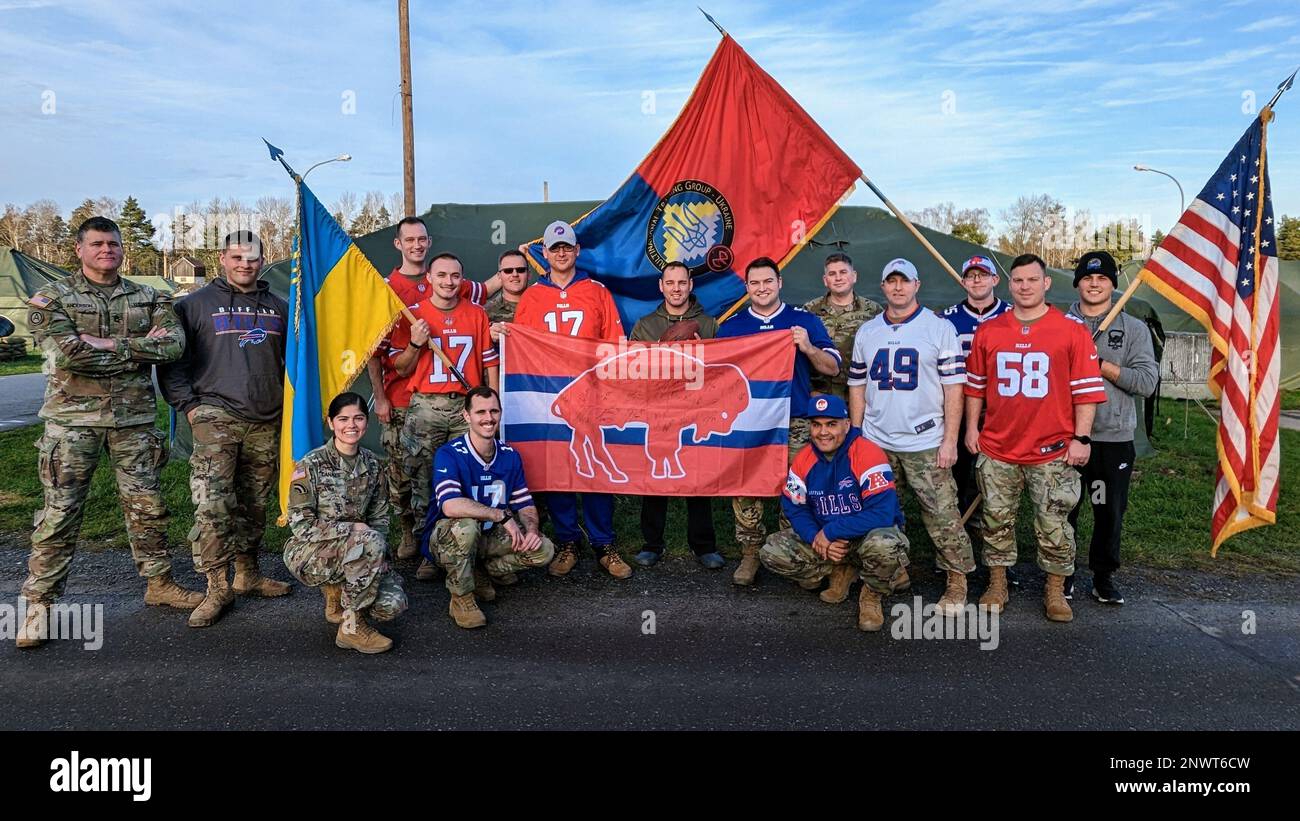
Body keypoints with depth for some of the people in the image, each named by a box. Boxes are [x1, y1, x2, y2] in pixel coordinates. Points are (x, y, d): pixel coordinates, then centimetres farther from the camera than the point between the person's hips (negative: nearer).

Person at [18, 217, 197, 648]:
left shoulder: (148, 298, 7)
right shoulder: (51, 298, 0)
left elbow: (174, 343, -10)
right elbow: (67, 354, -17)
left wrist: (111, 345, -17)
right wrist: (138, 350, -12)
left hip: (135, 418, 3)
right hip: (73, 418, -2)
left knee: (147, 505, 9)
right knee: (60, 511, 0)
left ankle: (159, 583, 24)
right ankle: (39, 603, 11)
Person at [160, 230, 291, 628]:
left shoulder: (278, 307, 15)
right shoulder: (196, 304, 3)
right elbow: (172, 361, 2)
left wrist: (288, 401, 12)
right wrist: (189, 406, -6)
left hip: (266, 423, 4)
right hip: (216, 418, -4)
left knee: (254, 504, 11)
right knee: (212, 505, -12)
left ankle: (247, 574, 24)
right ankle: (217, 587, -3)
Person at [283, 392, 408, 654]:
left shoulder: (371, 464, 3)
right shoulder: (311, 465, -13)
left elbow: (379, 518, 9)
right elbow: (301, 525, -16)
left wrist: (379, 556, -6)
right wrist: (354, 528, -21)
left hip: (354, 551, 5)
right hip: (309, 554, -5)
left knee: (392, 605, -18)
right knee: (370, 541, -34)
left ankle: (337, 593, 14)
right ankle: (352, 627, -18)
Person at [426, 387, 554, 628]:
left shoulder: (510, 456, -1)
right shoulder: (449, 454, -21)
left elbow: (525, 504, 4)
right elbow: (450, 506, -36)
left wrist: (531, 529, -19)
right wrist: (502, 515, -30)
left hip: (490, 536, 5)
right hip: (447, 537, -5)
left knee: (543, 550, -12)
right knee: (466, 525, -39)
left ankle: (481, 574, 8)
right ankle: (461, 598, -15)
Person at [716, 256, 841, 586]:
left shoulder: (804, 321, 7)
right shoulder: (730, 327, 12)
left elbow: (832, 368, 4)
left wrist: (808, 347, -13)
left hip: (794, 426, -1)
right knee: (744, 491, 1)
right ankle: (750, 554, 14)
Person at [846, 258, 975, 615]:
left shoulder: (940, 327, -1)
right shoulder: (866, 332, 11)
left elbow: (953, 387, -3)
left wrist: (950, 440, -9)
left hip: (925, 443, -4)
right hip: (875, 443, 4)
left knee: (942, 513, -2)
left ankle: (957, 579, 13)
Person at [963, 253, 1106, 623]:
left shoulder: (1072, 331, -2)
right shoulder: (988, 331, 7)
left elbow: (1086, 390, -3)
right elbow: (975, 385, 13)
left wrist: (1081, 438, -7)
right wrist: (972, 427, 8)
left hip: (1052, 451, -2)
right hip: (996, 449, 3)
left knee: (1054, 525, 5)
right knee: (997, 520, 11)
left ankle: (1056, 592, 20)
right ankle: (997, 586, 24)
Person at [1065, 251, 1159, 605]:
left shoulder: (1134, 328, 5)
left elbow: (1148, 381, -6)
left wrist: (1100, 365, -13)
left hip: (1114, 438, 0)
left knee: (1110, 512, 9)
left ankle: (1103, 576, 25)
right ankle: (1063, 574, 23)